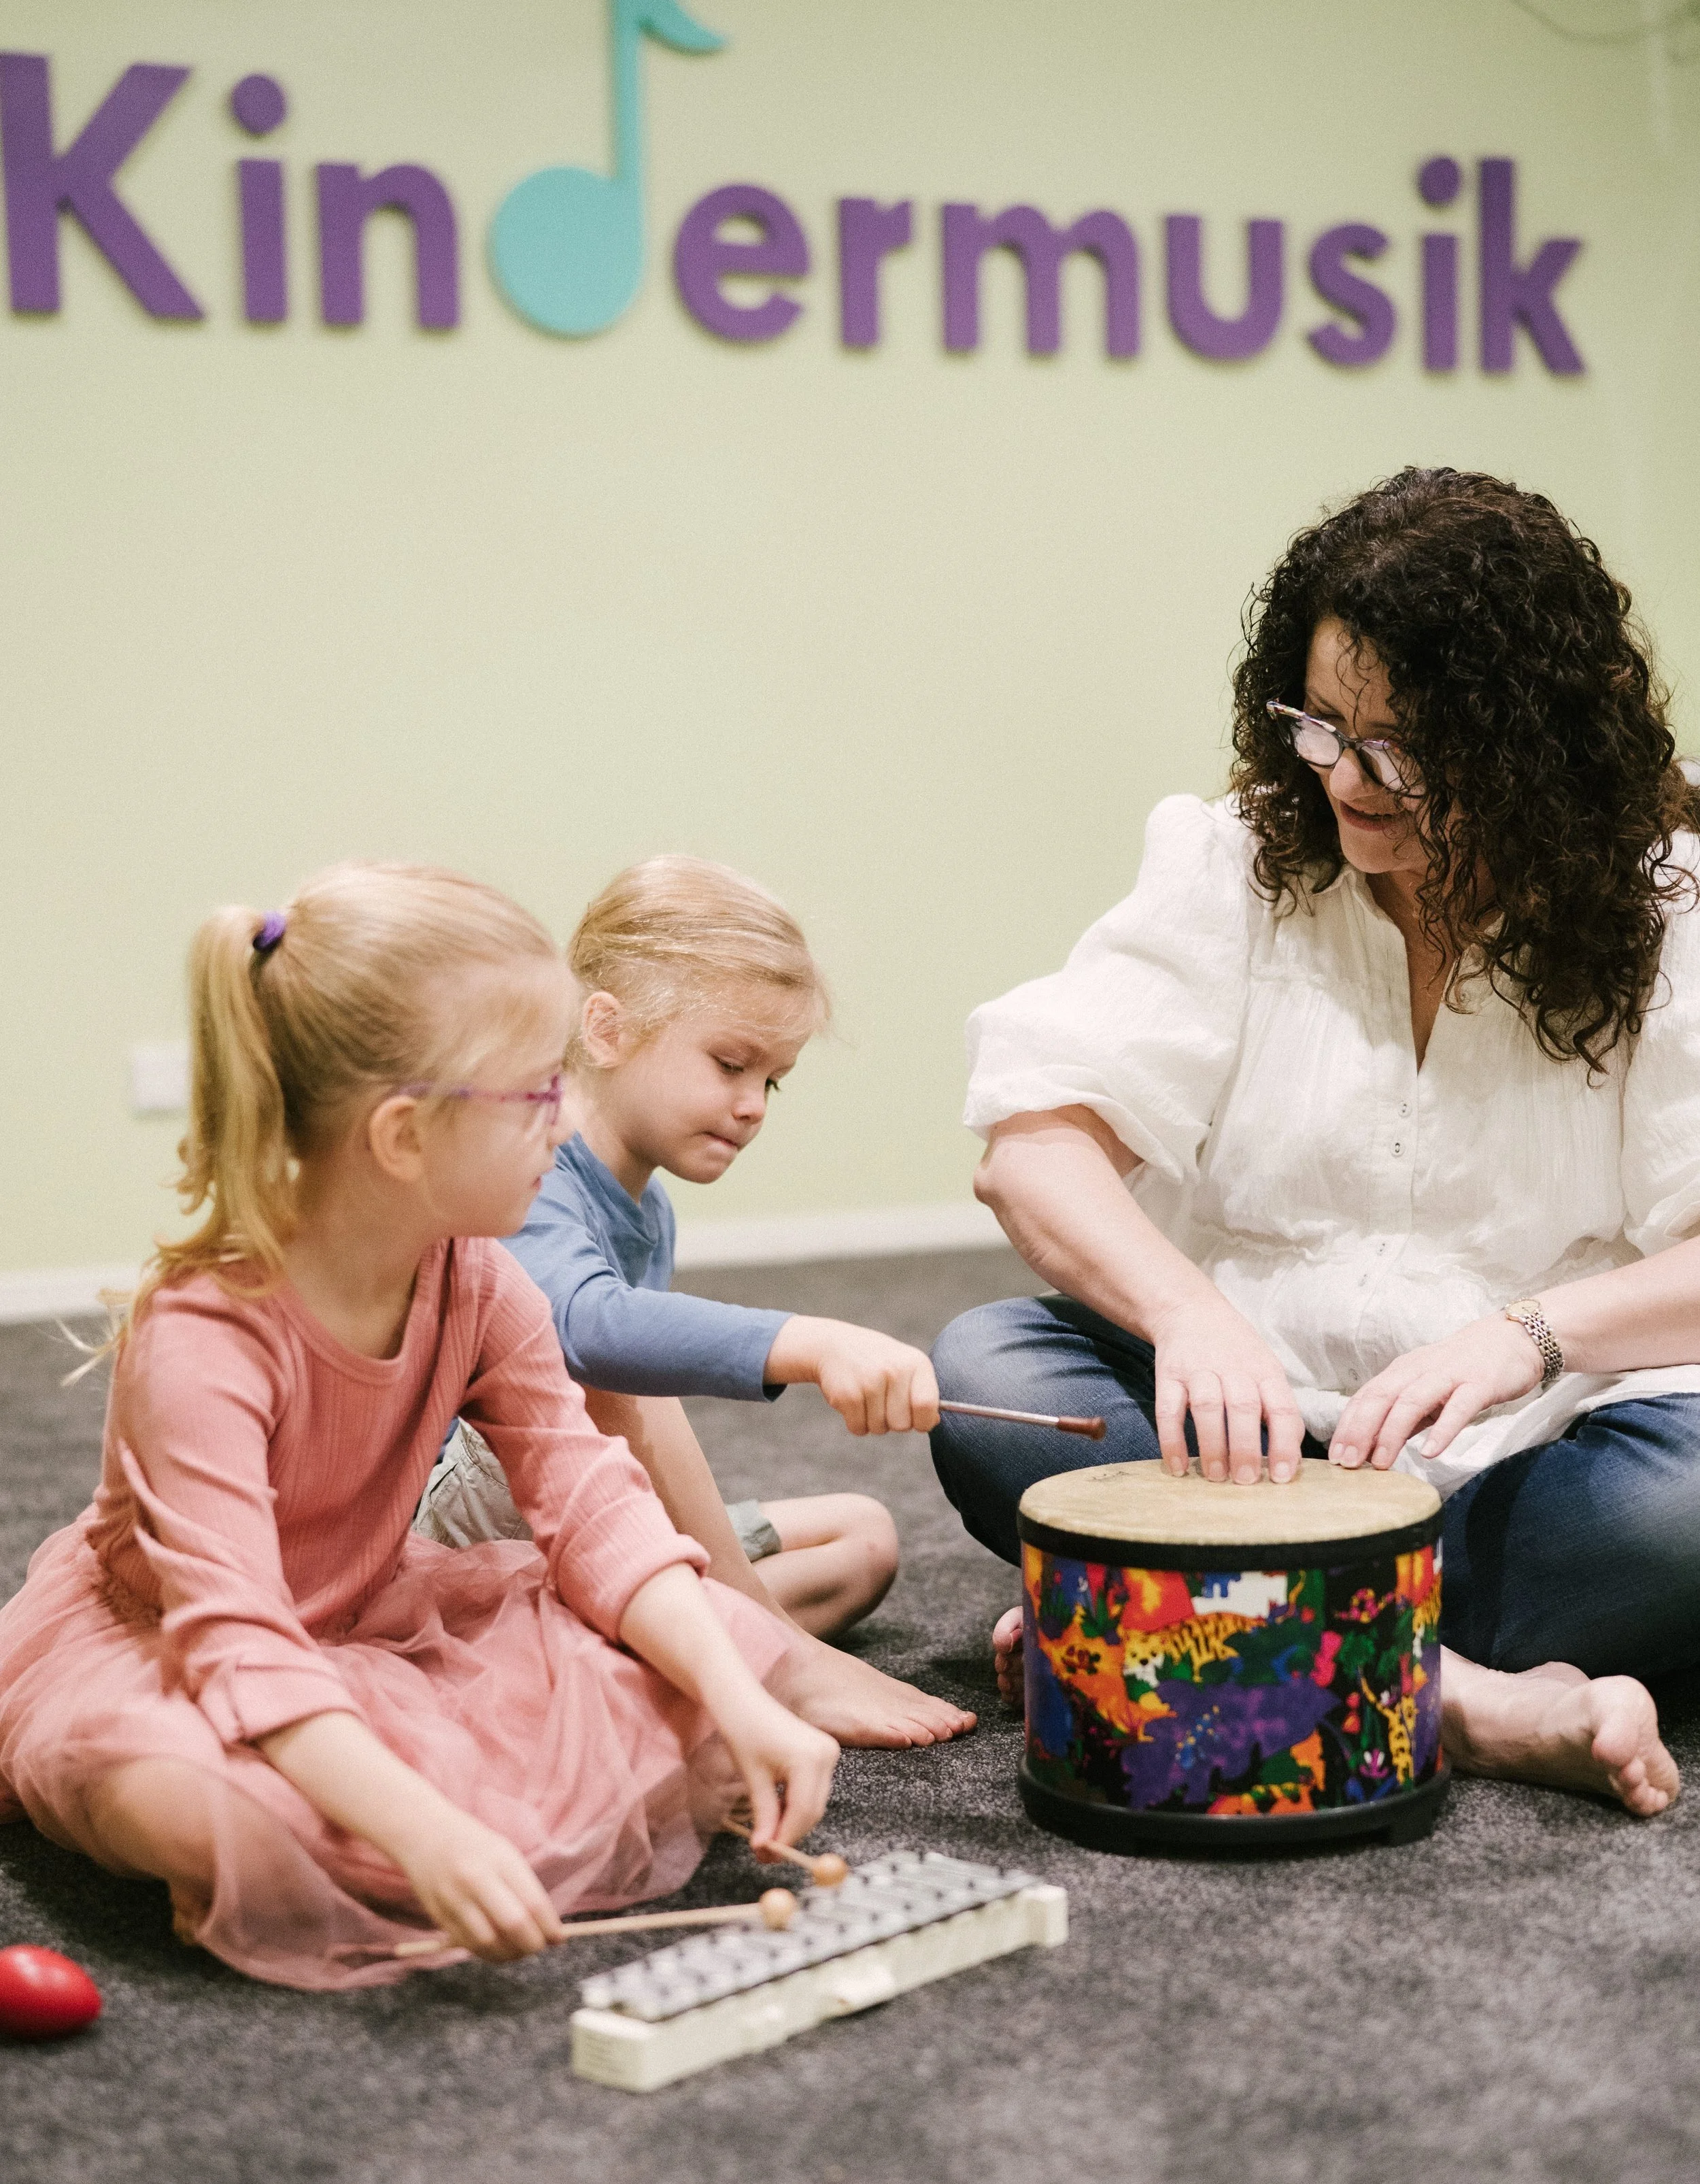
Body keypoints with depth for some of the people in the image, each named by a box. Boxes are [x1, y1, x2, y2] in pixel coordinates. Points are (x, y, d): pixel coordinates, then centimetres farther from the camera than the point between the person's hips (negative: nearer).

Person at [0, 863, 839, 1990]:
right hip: (153, 1642, -6)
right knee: (220, 1810, -44)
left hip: (367, 1618, 6)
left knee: (742, 1647, -11)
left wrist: (739, 1701, -28)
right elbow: (238, 1639, -40)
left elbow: (592, 1501, -12)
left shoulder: (477, 1282, -9)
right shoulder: (202, 1339, -31)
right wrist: (423, 1831, -54)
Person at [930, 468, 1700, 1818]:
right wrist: (1192, 1316, -27)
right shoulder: (1235, 871, 1)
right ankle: (1470, 1701, -32)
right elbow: (1035, 1142, -9)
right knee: (986, 1374, -25)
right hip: (1258, 1438, 2)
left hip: (1511, 1468, -1)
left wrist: (1533, 1333, -28)